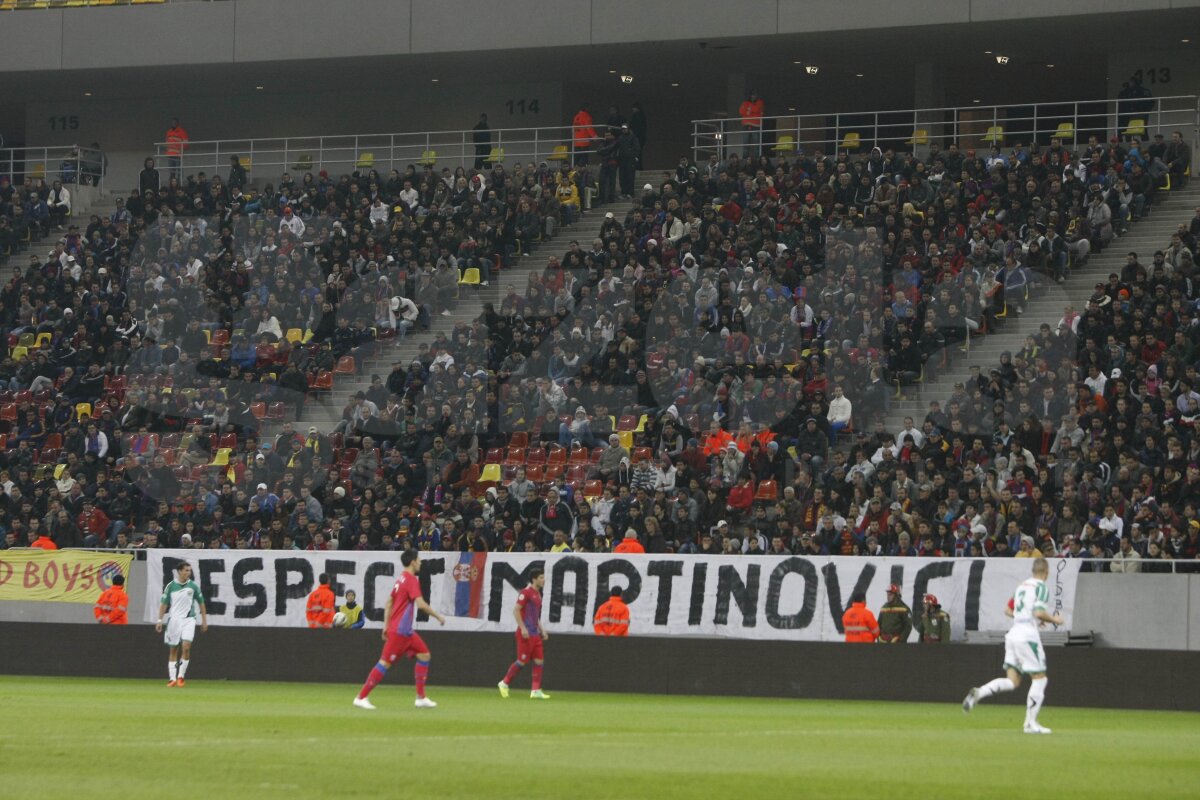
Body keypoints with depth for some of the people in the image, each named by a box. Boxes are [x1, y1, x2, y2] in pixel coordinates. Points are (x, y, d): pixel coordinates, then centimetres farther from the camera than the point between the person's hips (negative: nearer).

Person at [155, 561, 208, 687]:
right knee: (173, 650, 4)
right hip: (174, 619, 0)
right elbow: (164, 604, 2)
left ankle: (181, 677, -7)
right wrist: (160, 620, -6)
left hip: (189, 619, 0)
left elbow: (201, 603, 10)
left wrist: (204, 620, 8)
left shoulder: (193, 586, 2)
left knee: (186, 647, -15)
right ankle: (172, 678, 9)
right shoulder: (171, 586, 0)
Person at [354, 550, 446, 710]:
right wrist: (438, 616, -13)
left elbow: (389, 604, 18)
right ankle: (361, 697, -7)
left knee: (424, 655, 12)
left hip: (406, 632, 10)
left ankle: (421, 698, 13)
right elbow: (420, 604, -24)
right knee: (385, 663, -9)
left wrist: (386, 626, 19)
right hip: (400, 631, -10)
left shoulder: (401, 579, 14)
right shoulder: (411, 579, -14)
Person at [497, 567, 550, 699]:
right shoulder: (526, 592, -10)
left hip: (535, 633, 9)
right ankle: (504, 683, 8)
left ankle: (536, 691, 3)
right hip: (526, 633, -9)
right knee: (522, 661, -6)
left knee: (539, 661, 3)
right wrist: (523, 628, -21)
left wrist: (541, 630, 19)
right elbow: (516, 610, -16)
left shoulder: (538, 594, 16)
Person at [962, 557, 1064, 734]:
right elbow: (1039, 612, -19)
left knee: (1012, 681, 7)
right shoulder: (1041, 587, -6)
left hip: (1013, 633, 7)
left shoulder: (1022, 585, 17)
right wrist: (1054, 620, -1)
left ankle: (979, 693, -15)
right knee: (1039, 678, 3)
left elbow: (1008, 610, 23)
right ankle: (1031, 722, 0)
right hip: (1028, 635, -7)